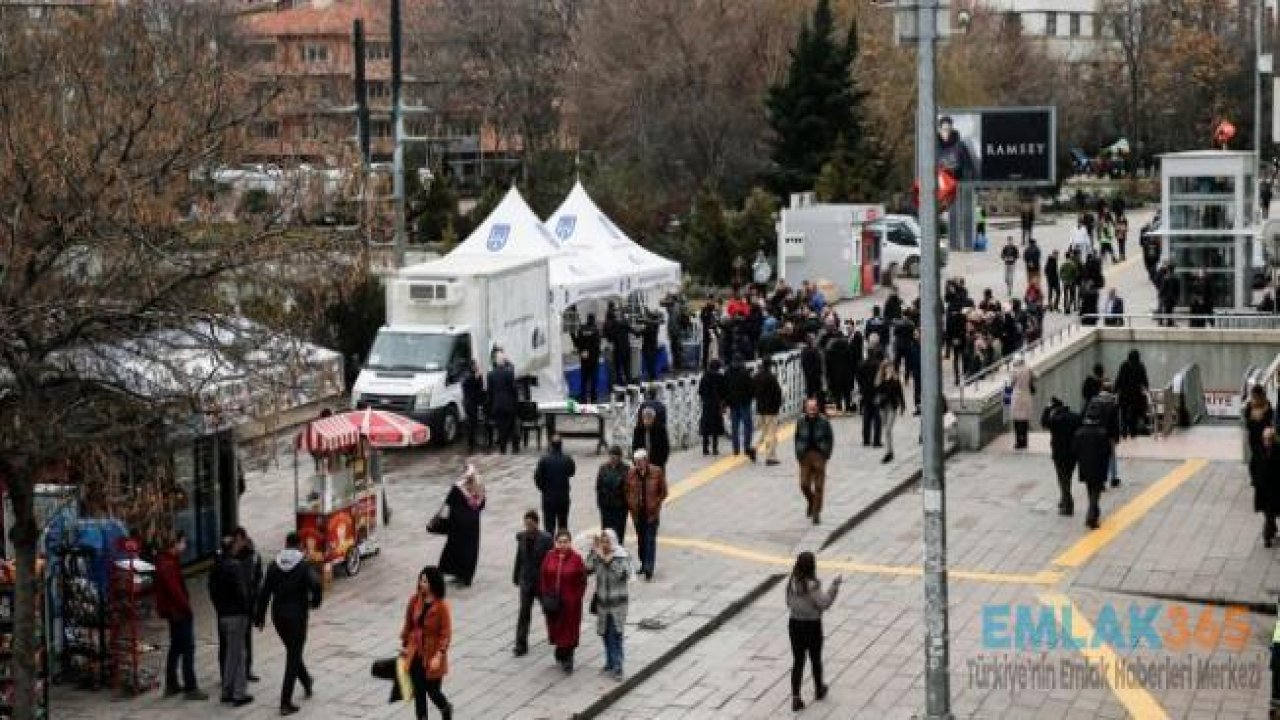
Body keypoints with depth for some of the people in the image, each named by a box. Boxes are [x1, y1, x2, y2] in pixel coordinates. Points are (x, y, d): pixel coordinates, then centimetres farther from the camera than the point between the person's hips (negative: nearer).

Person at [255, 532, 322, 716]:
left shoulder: (274, 566, 3)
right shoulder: (303, 565, -10)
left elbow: (264, 593, 2)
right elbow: (315, 585, -24)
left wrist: (260, 617, 8)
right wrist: (315, 601, -3)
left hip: (278, 616, 5)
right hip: (297, 616, -5)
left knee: (293, 652, 25)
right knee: (293, 658, 0)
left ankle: (307, 683, 45)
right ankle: (286, 702, -5)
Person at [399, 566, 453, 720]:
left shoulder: (442, 606, -17)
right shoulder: (415, 600, -3)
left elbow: (446, 634, -16)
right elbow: (408, 624, 9)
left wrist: (439, 656, -22)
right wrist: (404, 645, 11)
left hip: (432, 656, -4)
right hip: (415, 653, 4)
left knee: (432, 691, 6)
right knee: (418, 691, 9)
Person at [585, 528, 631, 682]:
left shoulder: (622, 557, -9)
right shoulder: (598, 556, 2)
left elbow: (625, 574, -22)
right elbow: (588, 569, -11)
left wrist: (611, 560, -25)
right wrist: (593, 551, -15)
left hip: (617, 603, -4)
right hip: (602, 601, 4)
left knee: (615, 636, -10)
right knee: (606, 635, 13)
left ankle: (618, 668, -7)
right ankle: (610, 663, 28)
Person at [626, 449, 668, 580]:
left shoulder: (657, 472, -8)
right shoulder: (631, 474, -2)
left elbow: (663, 492, 0)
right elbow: (627, 491, 10)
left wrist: (655, 504, -7)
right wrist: (631, 505, -1)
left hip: (652, 512, -3)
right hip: (637, 512, 3)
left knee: (650, 540, -8)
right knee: (641, 539, 13)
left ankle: (649, 568, -12)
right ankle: (644, 564, 25)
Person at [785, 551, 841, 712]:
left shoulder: (791, 582, -4)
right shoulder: (812, 585, -22)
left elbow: (789, 603, 6)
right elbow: (824, 604, -19)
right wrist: (835, 586, -16)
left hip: (794, 624, 4)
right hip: (812, 625, -4)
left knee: (797, 661, 9)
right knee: (815, 659, 19)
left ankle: (796, 697, 1)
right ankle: (819, 689, 39)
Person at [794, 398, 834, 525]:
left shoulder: (824, 422, -3)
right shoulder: (801, 422, 2)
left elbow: (830, 439, 3)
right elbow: (797, 439, 12)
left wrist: (826, 454, -4)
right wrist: (798, 454, 5)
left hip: (819, 456, -2)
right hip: (805, 456, 2)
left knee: (818, 486, -2)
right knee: (804, 485, -1)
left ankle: (816, 513, 5)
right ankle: (811, 502, 30)